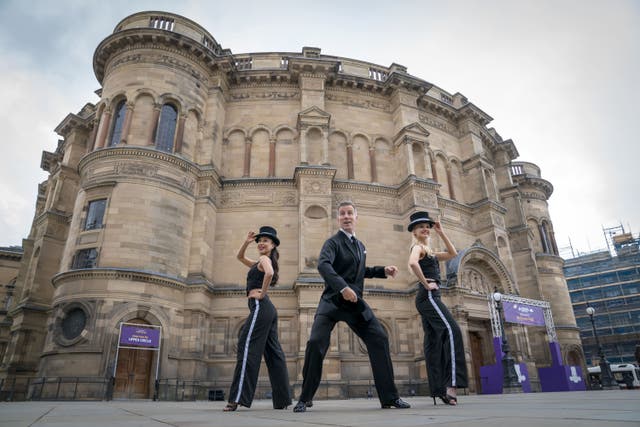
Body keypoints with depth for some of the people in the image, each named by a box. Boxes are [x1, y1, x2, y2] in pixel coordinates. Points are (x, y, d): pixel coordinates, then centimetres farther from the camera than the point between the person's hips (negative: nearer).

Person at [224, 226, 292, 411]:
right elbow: (240, 257, 33)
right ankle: (282, 400, 10)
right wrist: (246, 242, 18)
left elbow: (270, 273, -26)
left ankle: (238, 398, -13)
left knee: (247, 348, -11)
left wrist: (262, 293, -16)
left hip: (260, 307, -10)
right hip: (268, 309, 10)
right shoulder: (259, 262, 25)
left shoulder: (264, 259, -3)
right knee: (273, 352, 7)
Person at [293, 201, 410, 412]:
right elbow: (323, 265, -26)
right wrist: (343, 287, -39)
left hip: (355, 302, 6)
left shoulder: (360, 245, 18)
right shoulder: (333, 242, -5)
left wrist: (383, 271, 18)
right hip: (332, 301, -5)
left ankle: (390, 397, 9)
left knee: (379, 339, -3)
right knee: (316, 343, -16)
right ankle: (305, 398, 2)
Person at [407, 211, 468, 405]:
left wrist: (441, 233, 19)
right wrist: (425, 284, -18)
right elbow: (412, 263, -26)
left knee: (433, 342, 5)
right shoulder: (418, 247, -4)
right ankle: (451, 383, -27)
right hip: (428, 296, -10)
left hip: (429, 298, 10)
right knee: (452, 331, -21)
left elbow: (453, 254, 23)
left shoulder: (429, 251, 23)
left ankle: (438, 389, 6)